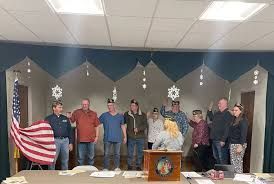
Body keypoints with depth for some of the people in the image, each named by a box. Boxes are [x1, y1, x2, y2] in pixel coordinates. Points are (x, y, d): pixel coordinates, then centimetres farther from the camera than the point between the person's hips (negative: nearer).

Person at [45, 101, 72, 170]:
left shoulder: (65, 118, 13)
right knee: (53, 161, 0)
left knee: (65, 161, 11)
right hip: (55, 140, -4)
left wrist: (70, 142, 10)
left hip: (65, 140, 4)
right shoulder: (48, 119, 1)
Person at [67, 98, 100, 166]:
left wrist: (97, 136, 1)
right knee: (81, 157, 9)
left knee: (91, 157, 14)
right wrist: (69, 117, -20)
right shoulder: (77, 112, 2)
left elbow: (97, 126, 7)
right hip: (81, 139, -1)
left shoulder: (93, 114, 4)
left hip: (91, 139, 1)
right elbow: (71, 121, 1)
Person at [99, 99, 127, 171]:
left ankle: (117, 168, 20)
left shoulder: (120, 116, 7)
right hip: (107, 139, -1)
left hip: (117, 138, 1)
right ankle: (105, 168, 13)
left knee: (117, 154, 8)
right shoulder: (104, 115, 2)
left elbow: (123, 126, 10)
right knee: (106, 154, 3)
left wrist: (125, 136, 7)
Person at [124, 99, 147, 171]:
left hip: (140, 137, 0)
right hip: (131, 137, 0)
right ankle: (129, 166, 19)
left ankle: (138, 166, 23)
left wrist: (138, 129, -15)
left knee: (140, 153, 9)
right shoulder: (127, 114, 4)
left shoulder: (143, 115, 2)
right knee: (130, 153, 4)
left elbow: (145, 125, -1)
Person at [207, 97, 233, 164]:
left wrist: (223, 140, -24)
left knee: (222, 159, -2)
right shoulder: (217, 113, 14)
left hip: (221, 141, -9)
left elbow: (227, 128, -22)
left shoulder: (228, 114, -15)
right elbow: (211, 118, 34)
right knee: (216, 158, 19)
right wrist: (209, 111, 19)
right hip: (214, 140, 9)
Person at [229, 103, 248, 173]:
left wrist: (240, 146, -22)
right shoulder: (235, 120, 15)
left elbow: (243, 134, -17)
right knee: (233, 162, 12)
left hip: (238, 144, -9)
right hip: (232, 144, 9)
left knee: (237, 163, -4)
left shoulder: (243, 121, -12)